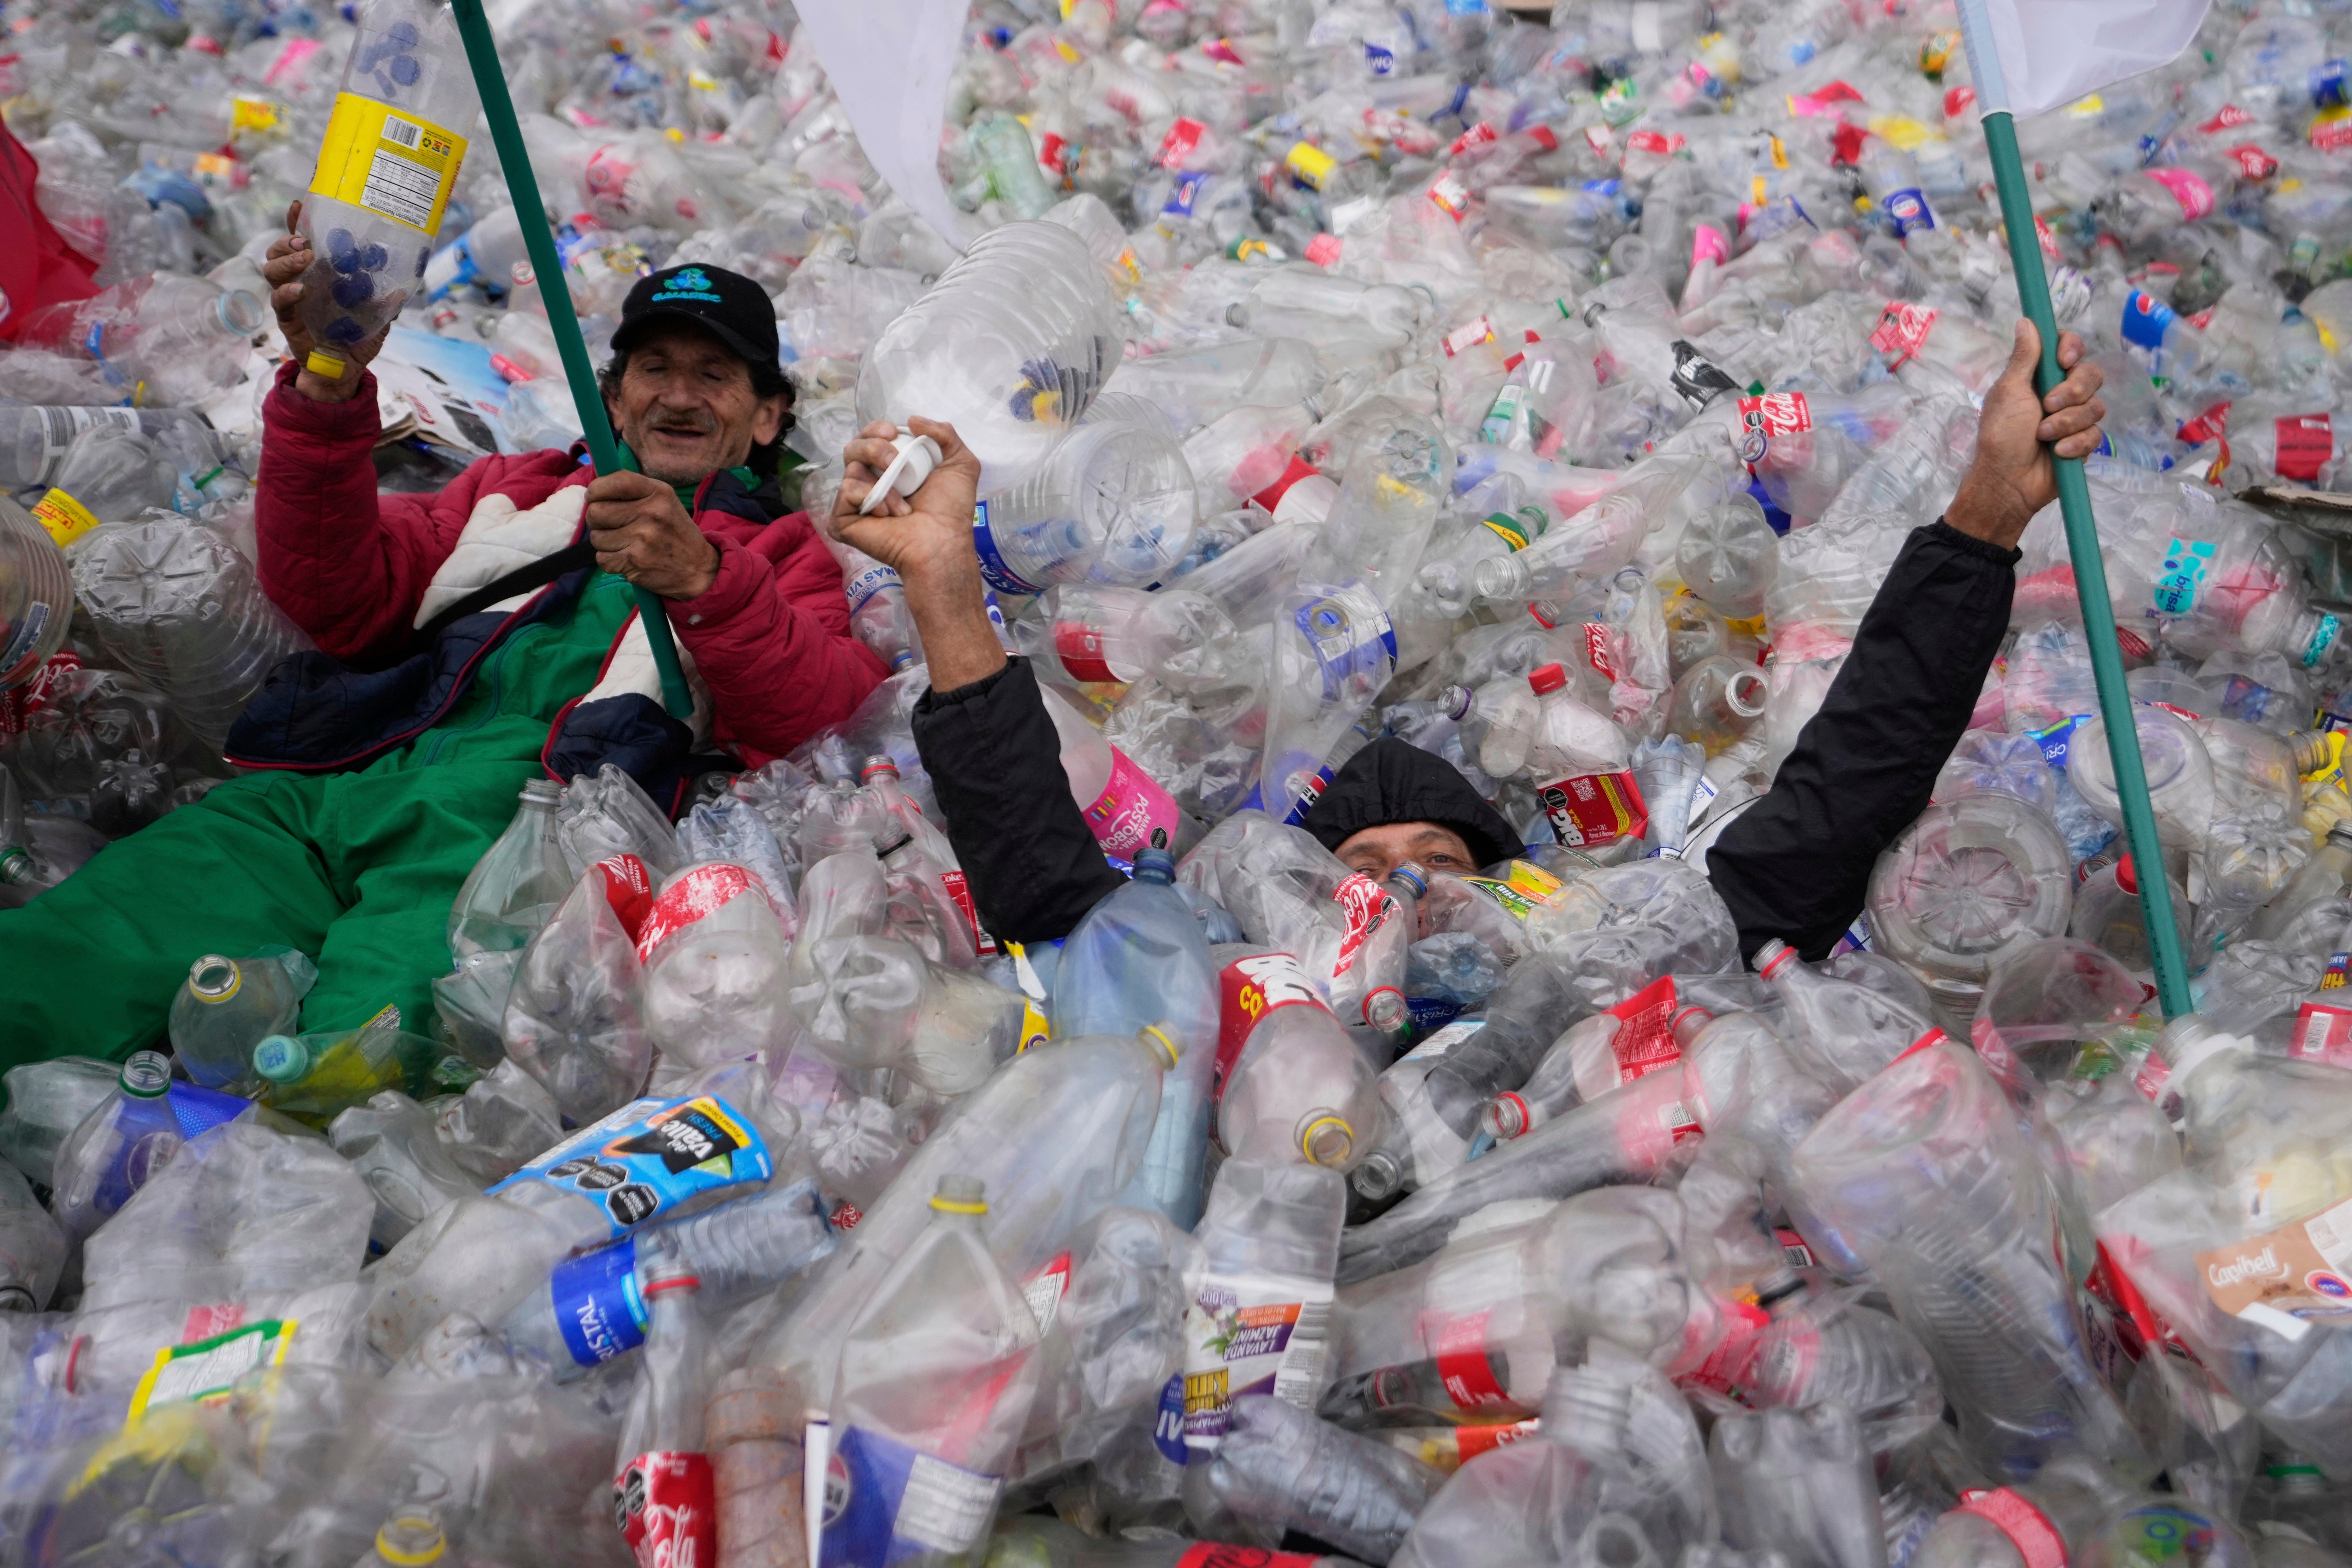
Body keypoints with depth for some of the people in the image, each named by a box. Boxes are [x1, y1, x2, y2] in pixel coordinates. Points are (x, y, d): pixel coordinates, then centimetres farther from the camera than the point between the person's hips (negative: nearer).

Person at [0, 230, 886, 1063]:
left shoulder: (781, 552, 26)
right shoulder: (517, 489, 35)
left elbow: (830, 718, 3)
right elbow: (340, 600, 18)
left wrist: (705, 582, -15)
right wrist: (326, 393, 2)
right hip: (335, 775, 4)